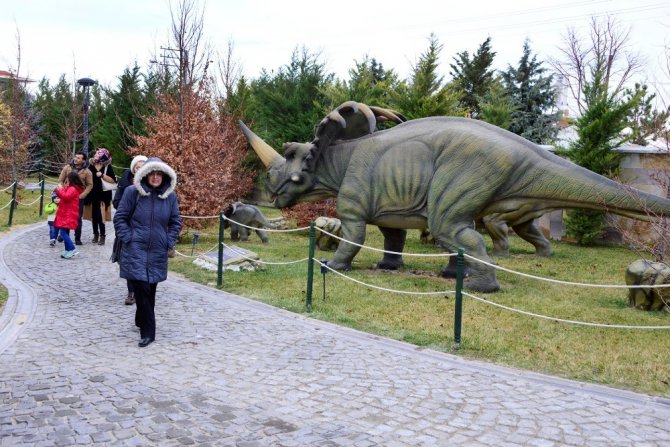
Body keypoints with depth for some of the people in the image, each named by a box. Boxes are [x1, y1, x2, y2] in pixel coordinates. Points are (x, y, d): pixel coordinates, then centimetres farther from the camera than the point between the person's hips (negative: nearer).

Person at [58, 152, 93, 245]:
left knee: (78, 218, 2)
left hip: (79, 198, -2)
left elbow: (90, 185, -1)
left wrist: (82, 195, -12)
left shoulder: (87, 172, -3)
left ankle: (77, 238, 10)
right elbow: (61, 180, 7)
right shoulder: (67, 168, 3)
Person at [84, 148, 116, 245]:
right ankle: (95, 234, 18)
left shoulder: (108, 167, -3)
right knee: (93, 215, 7)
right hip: (92, 194, 4)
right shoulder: (91, 165, 9)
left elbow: (113, 180, -10)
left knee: (100, 215, -9)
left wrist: (102, 175, -17)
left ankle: (102, 235, 0)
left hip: (103, 194, -4)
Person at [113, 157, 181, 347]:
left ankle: (141, 320, 33)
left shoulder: (170, 196, 3)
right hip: (135, 250, -3)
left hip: (158, 253, 3)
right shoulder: (132, 192, -5)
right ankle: (147, 331, -1)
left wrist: (169, 242, 2)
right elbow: (120, 218, 1)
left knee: (150, 290, 11)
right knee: (142, 288, -9)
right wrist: (128, 238, -7)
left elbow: (176, 222, 11)